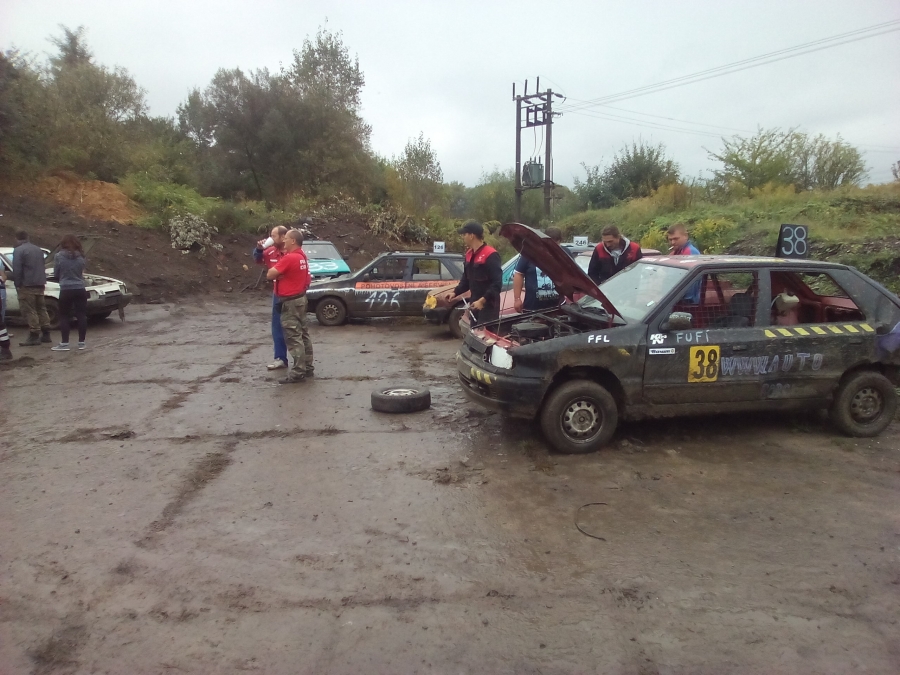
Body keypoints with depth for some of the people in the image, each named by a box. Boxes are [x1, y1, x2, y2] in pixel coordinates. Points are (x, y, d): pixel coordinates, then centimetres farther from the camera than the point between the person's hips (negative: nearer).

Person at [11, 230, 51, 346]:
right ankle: (46, 334, 16)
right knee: (41, 309, 14)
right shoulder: (38, 250, 16)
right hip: (39, 284, 8)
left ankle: (34, 336, -7)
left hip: (27, 285, -8)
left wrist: (17, 284, -9)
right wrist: (41, 280, 19)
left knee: (29, 311, -5)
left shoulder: (18, 250, -9)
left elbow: (17, 270, -15)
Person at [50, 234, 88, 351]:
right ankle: (81, 342, 10)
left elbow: (56, 275, 2)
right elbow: (82, 272, 10)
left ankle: (64, 343, 4)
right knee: (81, 316, 6)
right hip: (80, 289, 2)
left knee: (64, 317, 5)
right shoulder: (80, 257, 1)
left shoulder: (59, 256, -5)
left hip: (66, 290, -2)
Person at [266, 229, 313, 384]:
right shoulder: (302, 257, 11)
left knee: (293, 338, -7)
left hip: (290, 301, -10)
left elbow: (270, 275, -18)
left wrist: (275, 269, 1)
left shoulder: (289, 258, -20)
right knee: (303, 335, 13)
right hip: (300, 298, 10)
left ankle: (298, 372, -6)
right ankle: (308, 368, 19)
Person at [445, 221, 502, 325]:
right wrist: (455, 292, 6)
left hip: (488, 305, -9)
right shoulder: (469, 255, 13)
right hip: (475, 304, 9)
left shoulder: (490, 255, -16)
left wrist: (483, 300, -26)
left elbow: (497, 283, -20)